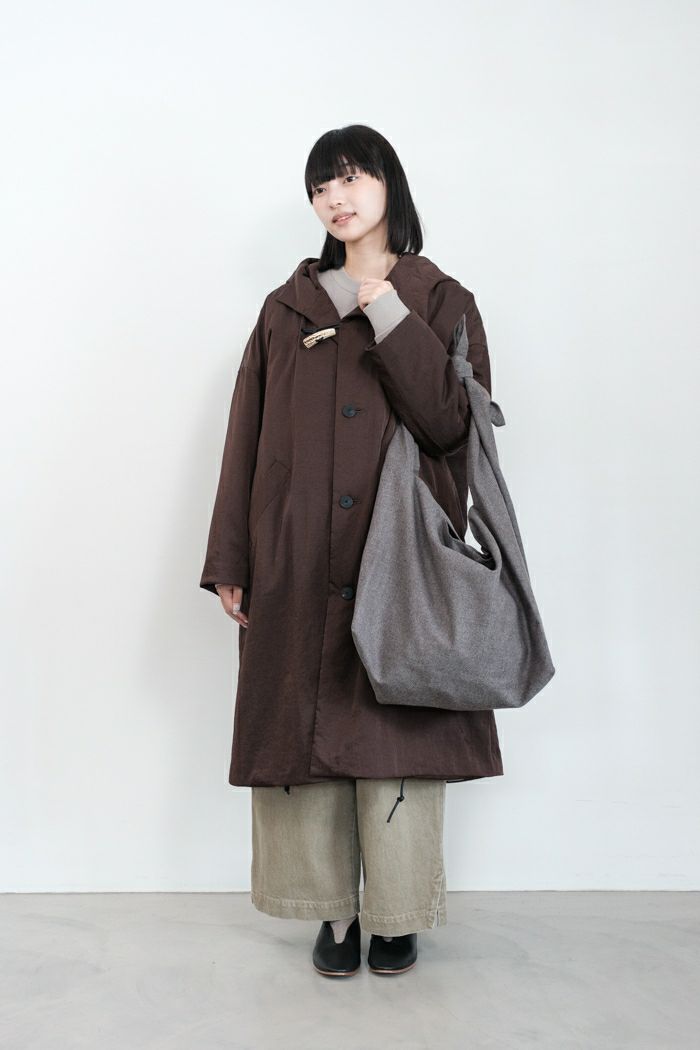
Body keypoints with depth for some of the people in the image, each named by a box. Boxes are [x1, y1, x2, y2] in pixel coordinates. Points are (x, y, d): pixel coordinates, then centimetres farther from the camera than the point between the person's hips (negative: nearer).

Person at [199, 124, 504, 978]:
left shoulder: (442, 302, 7)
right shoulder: (287, 309, 13)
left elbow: (451, 421, -8)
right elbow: (246, 437, 9)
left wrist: (387, 312, -11)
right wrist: (229, 562, 4)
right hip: (299, 565, 2)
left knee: (395, 726, -1)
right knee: (307, 725, 3)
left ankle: (398, 916, 16)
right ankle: (334, 913, 18)